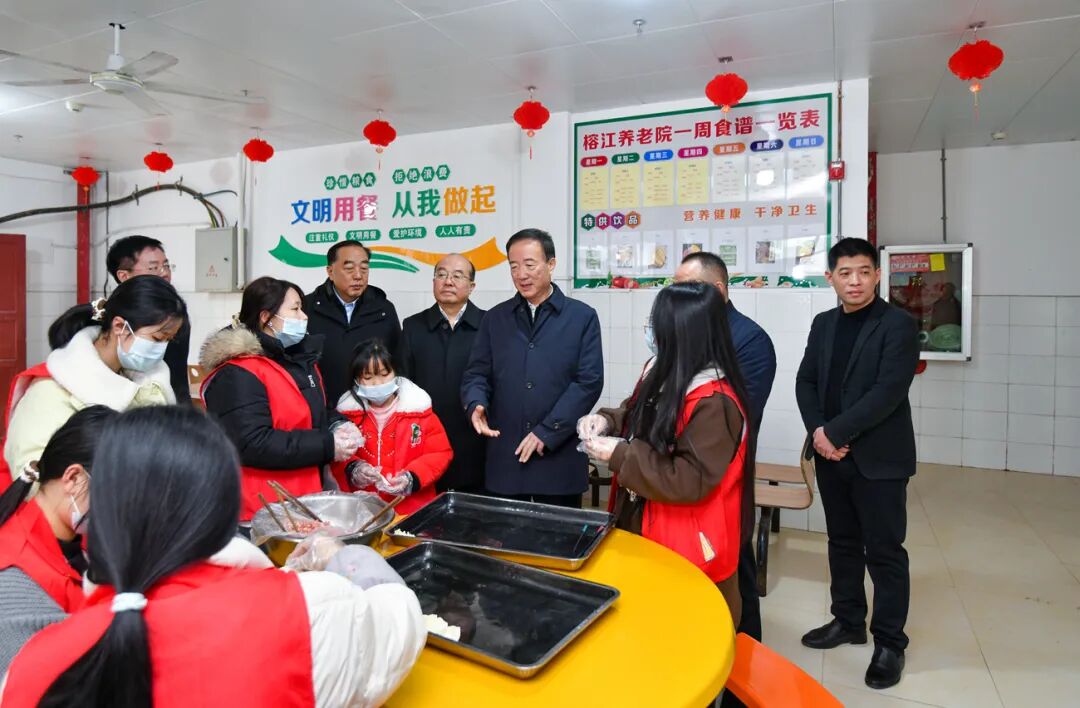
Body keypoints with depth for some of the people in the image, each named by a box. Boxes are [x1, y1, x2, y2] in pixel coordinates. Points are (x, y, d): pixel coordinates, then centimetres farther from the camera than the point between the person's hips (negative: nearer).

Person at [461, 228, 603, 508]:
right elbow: (476, 373, 9)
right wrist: (476, 404, -14)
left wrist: (547, 432, -12)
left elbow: (589, 381, -6)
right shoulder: (495, 318, 10)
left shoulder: (582, 317, 1)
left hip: (560, 457, -2)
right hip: (504, 458, 2)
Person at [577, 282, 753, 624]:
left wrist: (619, 455, -27)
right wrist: (606, 421, -6)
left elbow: (691, 481, -29)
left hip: (689, 550, -8)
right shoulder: (664, 374, 0)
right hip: (646, 532, 9)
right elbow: (640, 418, 15)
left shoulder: (715, 403, -27)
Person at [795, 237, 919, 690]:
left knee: (884, 550, 4)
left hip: (879, 458, -5)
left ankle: (890, 641, 20)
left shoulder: (898, 324, -9)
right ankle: (848, 620, 33)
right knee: (842, 542, 16)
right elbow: (805, 381, 7)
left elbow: (889, 391, -19)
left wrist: (835, 432, -18)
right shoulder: (823, 324, 9)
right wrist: (817, 431, -9)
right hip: (832, 456, 5)